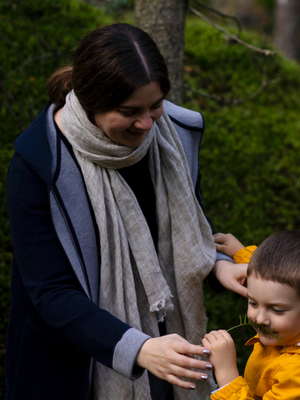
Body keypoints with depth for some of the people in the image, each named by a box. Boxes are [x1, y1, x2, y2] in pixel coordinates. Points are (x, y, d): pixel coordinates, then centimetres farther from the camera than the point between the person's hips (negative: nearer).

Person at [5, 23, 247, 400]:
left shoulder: (163, 132, -8)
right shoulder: (36, 165, -23)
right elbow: (52, 295, -25)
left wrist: (217, 265, -10)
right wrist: (138, 350, -37)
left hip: (160, 338, 5)